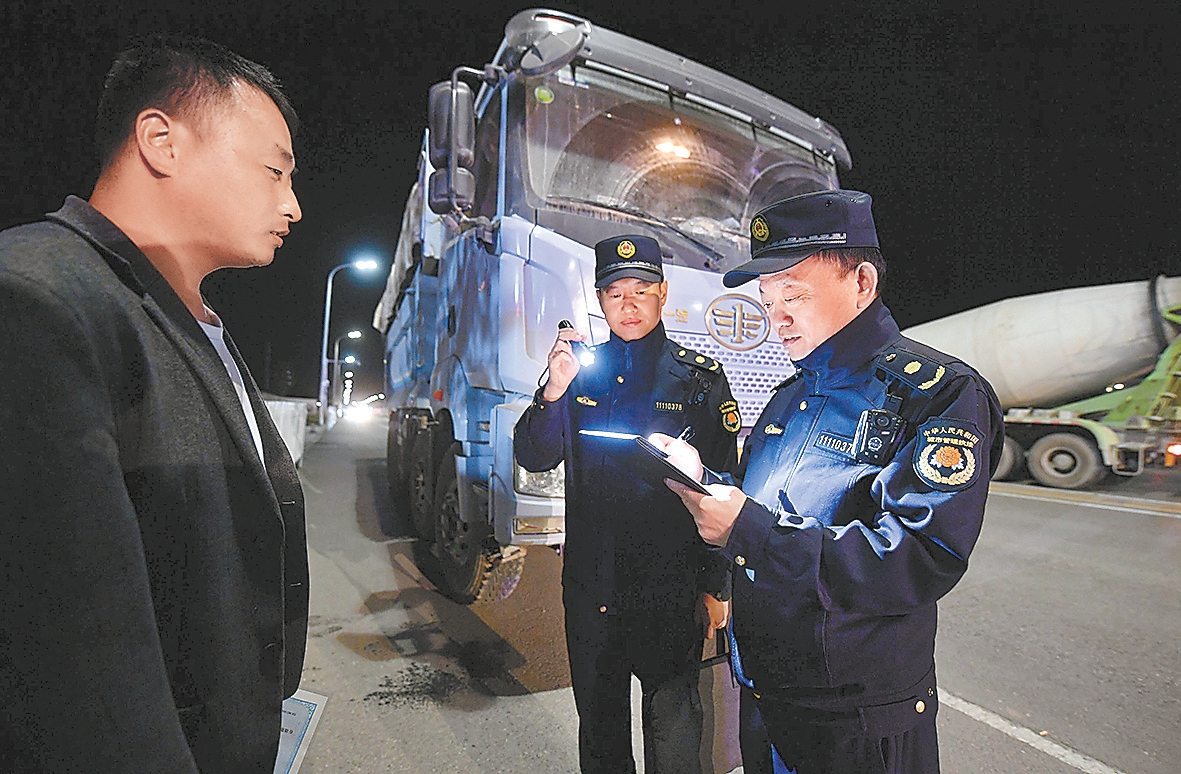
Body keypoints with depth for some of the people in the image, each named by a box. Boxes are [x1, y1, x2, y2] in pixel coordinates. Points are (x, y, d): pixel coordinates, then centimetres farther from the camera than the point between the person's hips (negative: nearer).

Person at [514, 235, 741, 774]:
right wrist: (554, 392, -18)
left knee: (672, 720, 9)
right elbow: (533, 459, 0)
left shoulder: (701, 378, -3)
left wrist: (716, 587, -5)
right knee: (598, 718, 19)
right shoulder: (580, 370, 6)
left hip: (671, 586, -3)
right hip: (590, 583, 3)